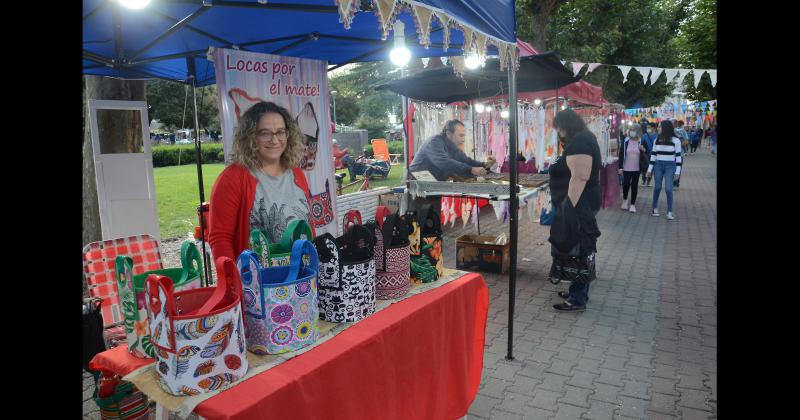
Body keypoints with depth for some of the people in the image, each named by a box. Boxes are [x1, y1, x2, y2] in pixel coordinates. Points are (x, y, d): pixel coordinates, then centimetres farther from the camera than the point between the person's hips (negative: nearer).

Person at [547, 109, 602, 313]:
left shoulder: (578, 142, -19)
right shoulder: (583, 139, 15)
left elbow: (580, 177, -27)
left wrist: (570, 209, -28)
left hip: (577, 204, -11)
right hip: (581, 203, 11)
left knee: (576, 250, -5)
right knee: (579, 249, 17)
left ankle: (578, 300, 3)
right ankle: (577, 291, 28)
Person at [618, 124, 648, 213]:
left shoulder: (642, 142, 0)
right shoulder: (625, 142, -1)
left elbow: (646, 154, 5)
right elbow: (621, 155, -1)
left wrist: (643, 150, -18)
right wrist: (620, 167, -5)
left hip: (637, 169, 0)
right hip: (626, 168, 0)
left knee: (634, 186, 4)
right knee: (625, 184, -3)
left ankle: (632, 204, 13)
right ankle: (625, 200, 25)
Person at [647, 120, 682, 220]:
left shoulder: (676, 140, -4)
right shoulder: (657, 140, 4)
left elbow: (678, 156, -3)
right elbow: (653, 155, 8)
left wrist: (677, 171, -7)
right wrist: (650, 169, 5)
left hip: (670, 166, -3)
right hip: (658, 165, 3)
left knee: (668, 189, -7)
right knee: (657, 187, 9)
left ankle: (669, 212, 0)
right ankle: (655, 208, 25)